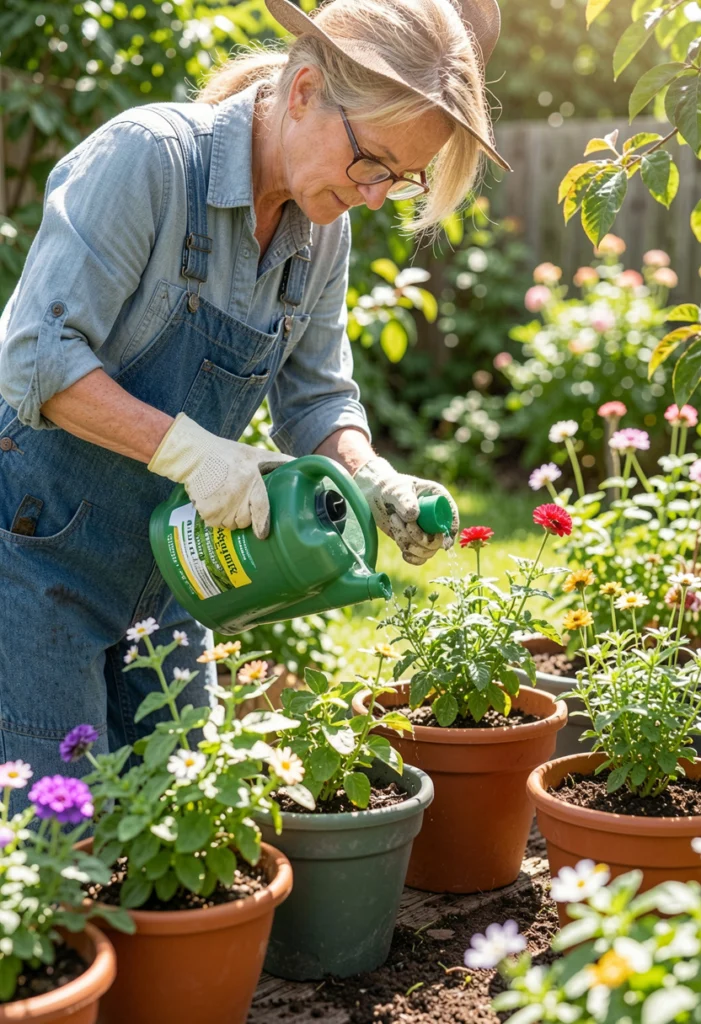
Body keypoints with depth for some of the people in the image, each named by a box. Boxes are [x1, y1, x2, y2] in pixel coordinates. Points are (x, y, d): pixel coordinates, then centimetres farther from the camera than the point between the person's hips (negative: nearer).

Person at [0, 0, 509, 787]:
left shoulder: (323, 230, 1)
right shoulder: (149, 155, -21)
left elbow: (316, 397, 7)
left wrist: (374, 482, -13)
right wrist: (188, 450, -31)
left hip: (166, 570, 7)